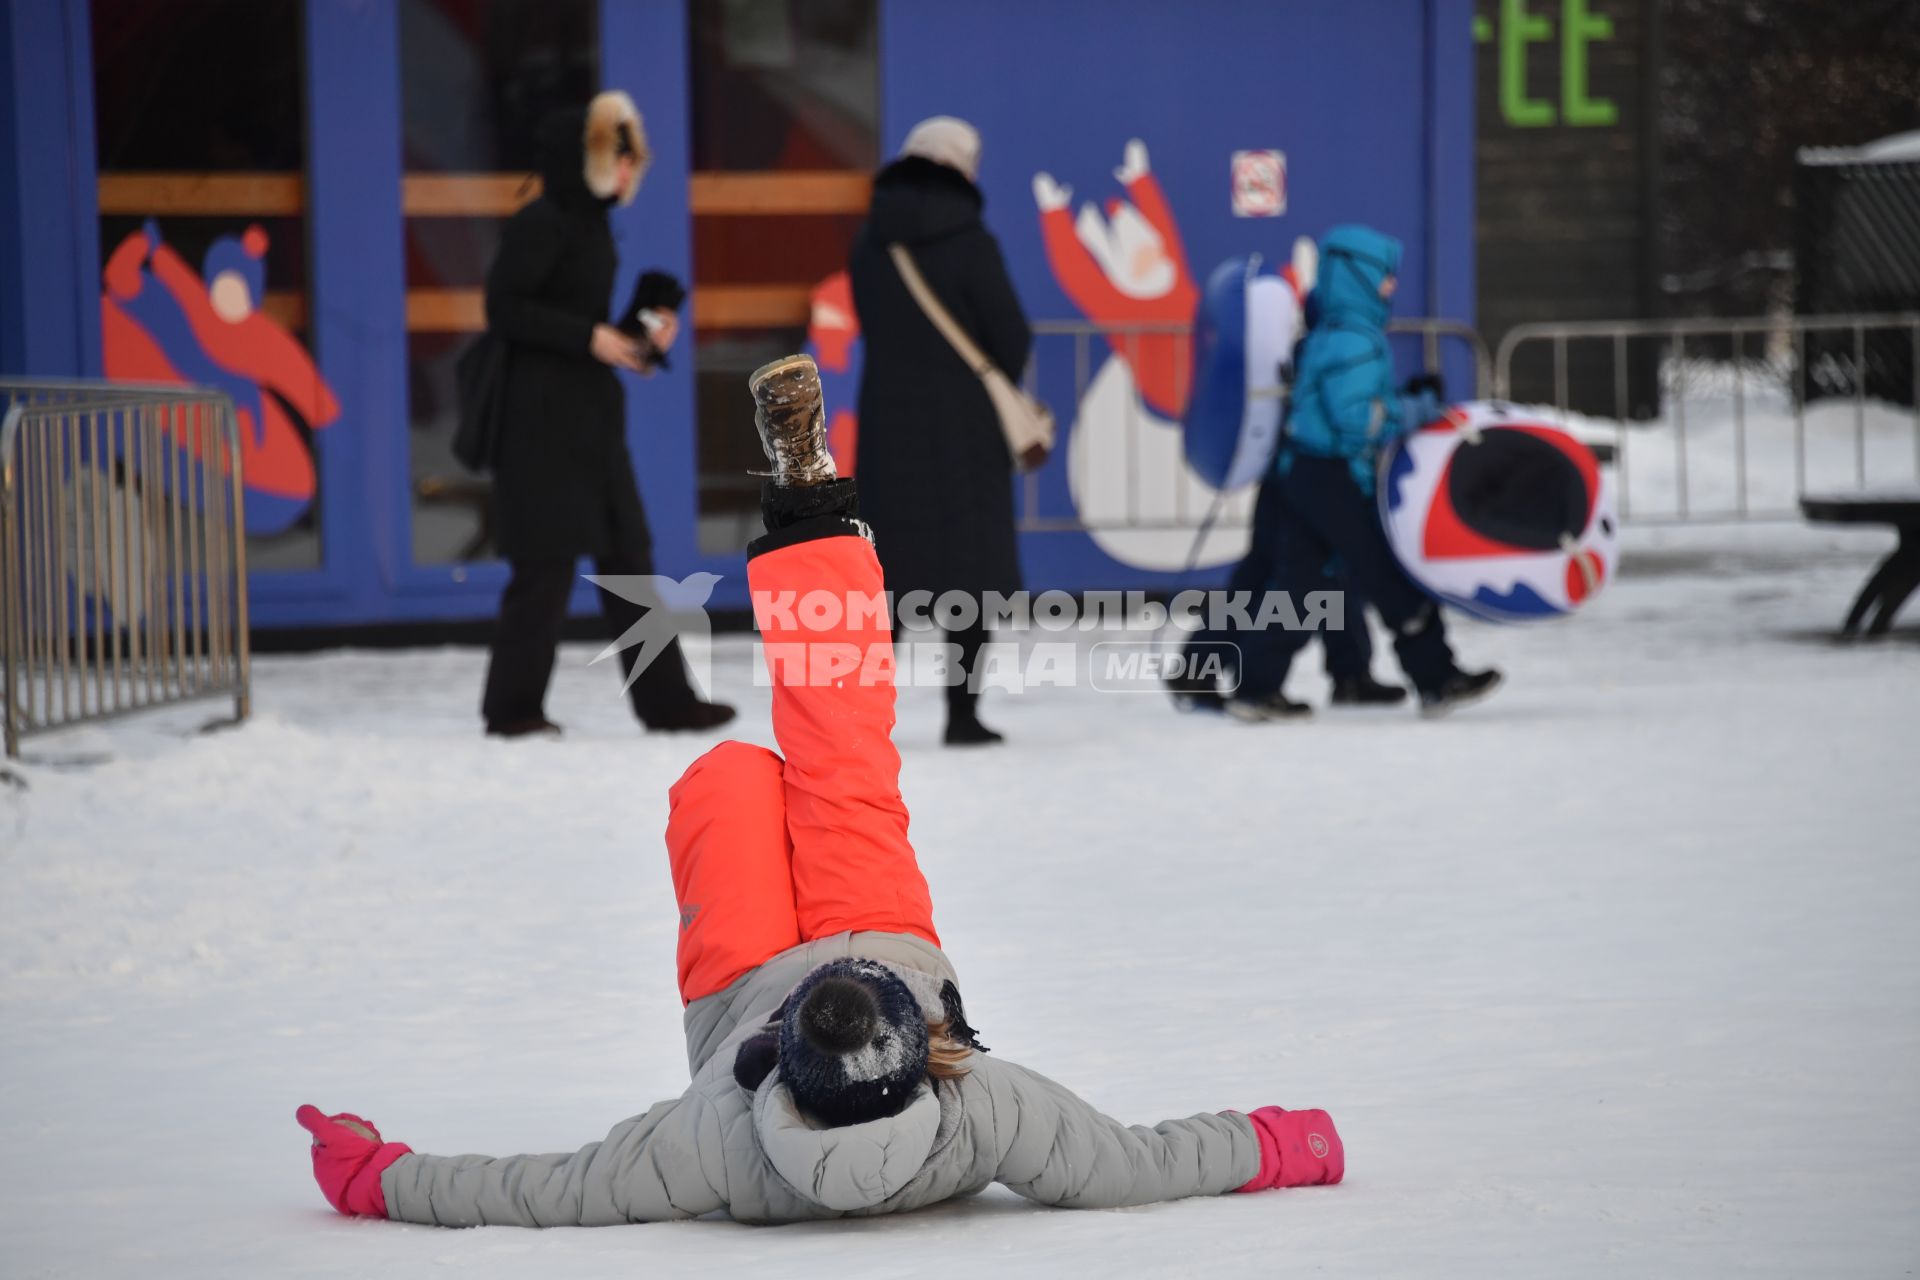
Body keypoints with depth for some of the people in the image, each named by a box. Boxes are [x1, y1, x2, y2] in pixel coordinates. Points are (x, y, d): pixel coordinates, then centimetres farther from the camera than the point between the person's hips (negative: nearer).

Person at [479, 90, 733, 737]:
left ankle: (664, 699, 9)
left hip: (592, 415, 9)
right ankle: (512, 705, 3)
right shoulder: (541, 223, -12)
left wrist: (641, 337, 3)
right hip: (544, 415, -9)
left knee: (626, 556, 7)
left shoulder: (588, 224, 14)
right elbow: (504, 308, -18)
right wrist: (590, 338, -20)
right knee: (547, 563, -6)